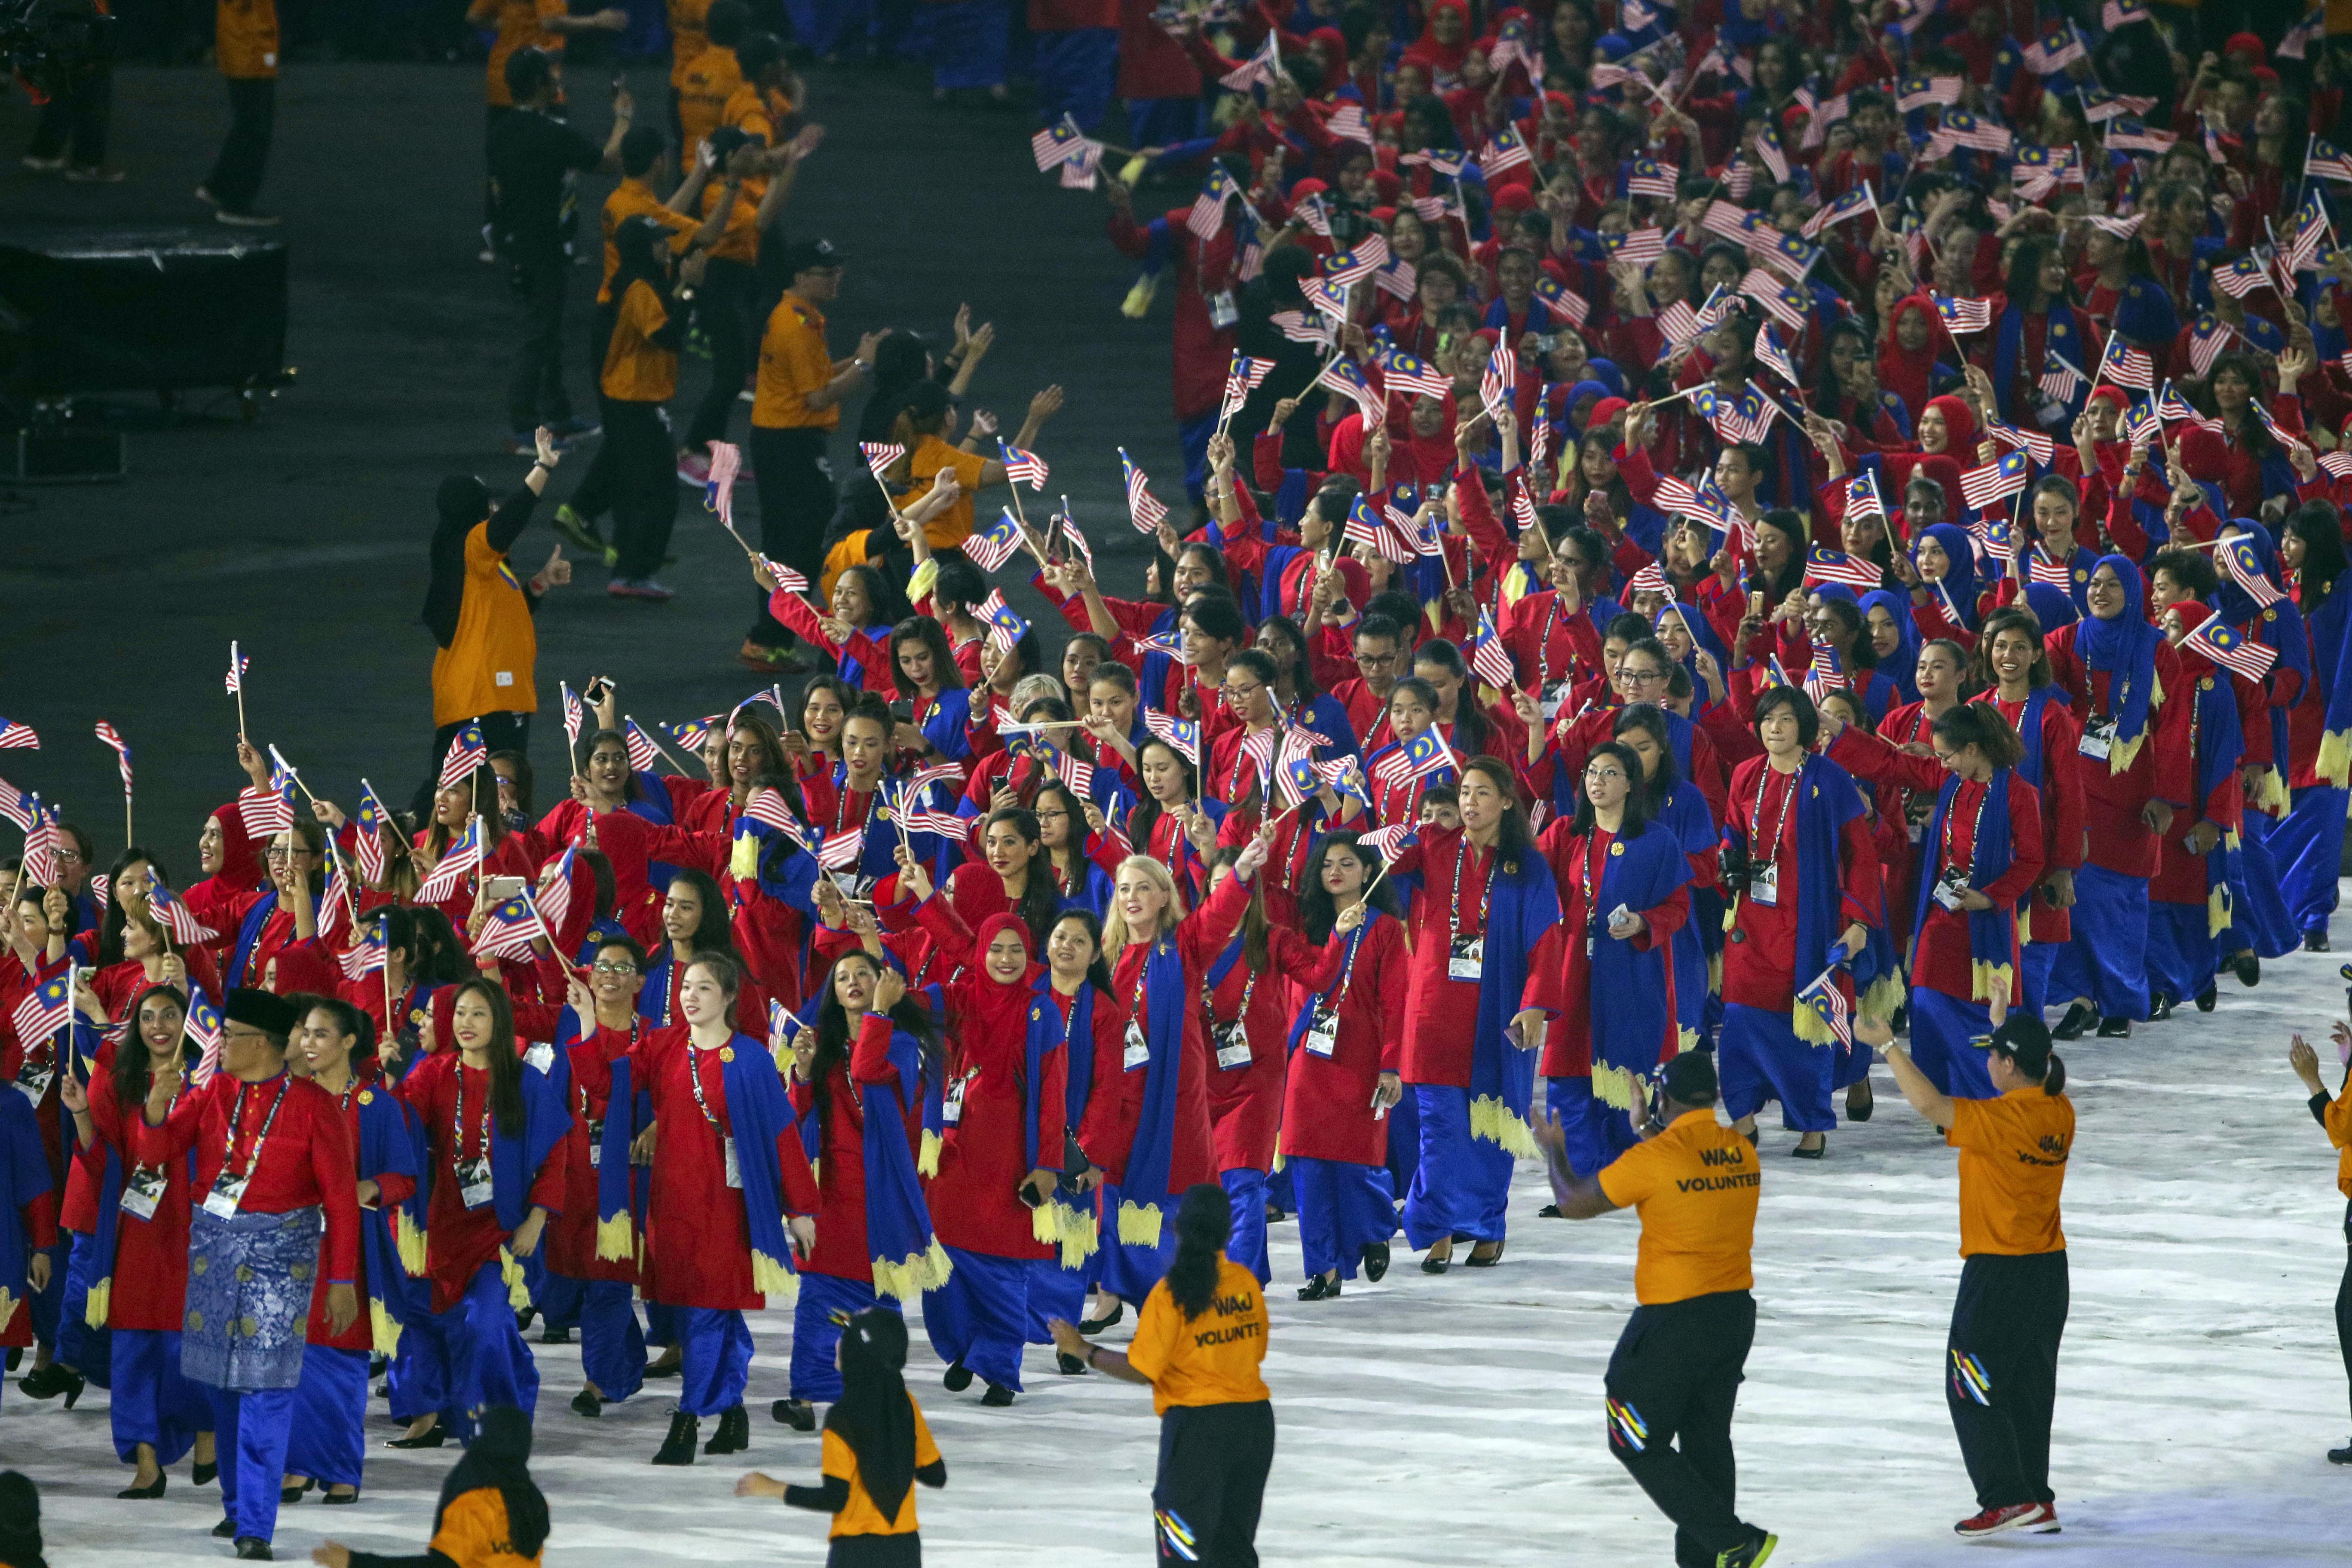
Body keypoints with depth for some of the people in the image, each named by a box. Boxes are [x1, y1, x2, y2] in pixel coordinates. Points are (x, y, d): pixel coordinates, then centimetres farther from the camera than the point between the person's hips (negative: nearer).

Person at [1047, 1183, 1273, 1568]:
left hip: (1198, 1424, -6)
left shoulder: (1172, 1293, -14)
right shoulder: (1246, 1283, 1)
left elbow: (1141, 1370, -13)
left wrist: (1082, 1350, -3)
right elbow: (1255, 1351, 11)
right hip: (1255, 1421, 6)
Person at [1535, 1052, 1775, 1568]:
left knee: (1637, 1443, 3)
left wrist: (1554, 1151, 14)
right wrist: (1646, 1131, 34)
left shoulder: (1656, 1157, -17)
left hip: (1675, 1320, -7)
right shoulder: (1741, 1151, 2)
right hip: (1737, 1313, 7)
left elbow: (1574, 1203, -4)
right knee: (1707, 1440, 15)